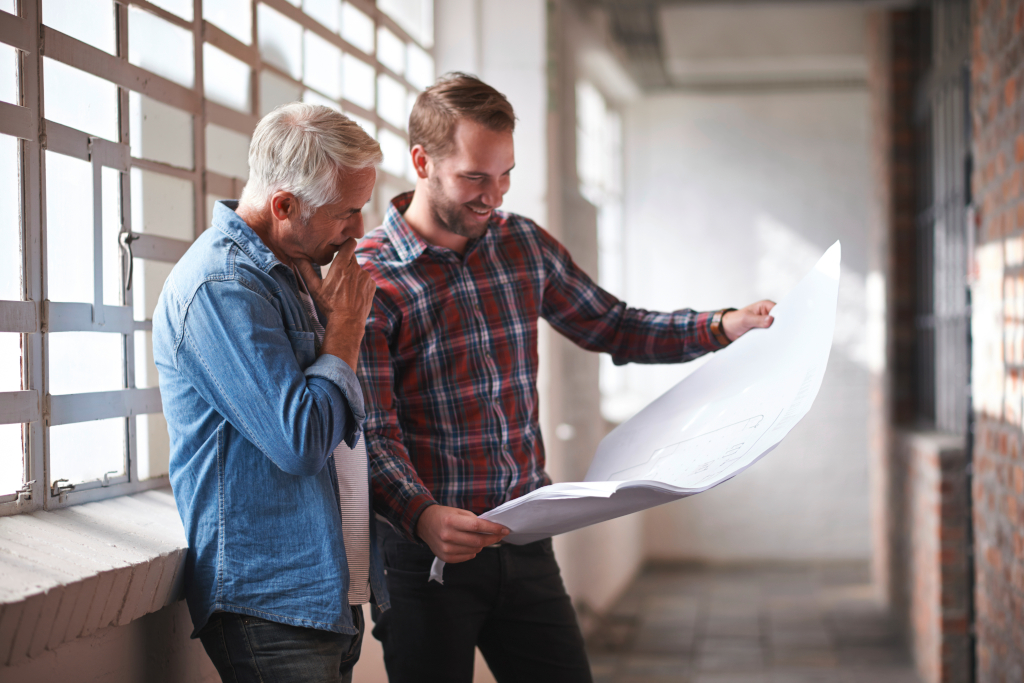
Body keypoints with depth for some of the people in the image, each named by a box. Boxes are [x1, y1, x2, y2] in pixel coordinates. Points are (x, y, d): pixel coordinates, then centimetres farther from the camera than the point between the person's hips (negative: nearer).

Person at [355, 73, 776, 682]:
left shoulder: (525, 244, 7)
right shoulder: (368, 277, -12)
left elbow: (610, 326, 18)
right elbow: (372, 438, -17)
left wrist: (722, 328, 4)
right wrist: (423, 517, -35)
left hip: (525, 545, 5)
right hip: (428, 551, -5)